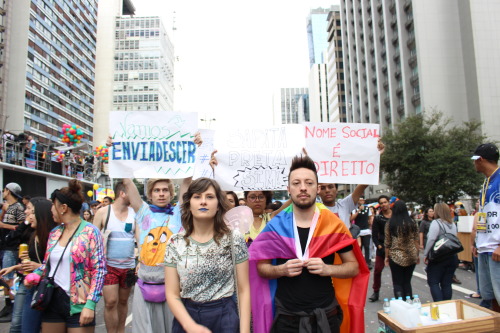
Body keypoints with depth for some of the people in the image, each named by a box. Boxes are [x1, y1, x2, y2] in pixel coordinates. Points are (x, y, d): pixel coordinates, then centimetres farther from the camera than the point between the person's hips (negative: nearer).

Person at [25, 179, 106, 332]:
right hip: (52, 300, 6)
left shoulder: (90, 232, -10)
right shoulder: (54, 233, 7)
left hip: (78, 304, -5)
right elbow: (47, 264, 18)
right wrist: (34, 275, -3)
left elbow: (99, 270, -12)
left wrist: (90, 304, -18)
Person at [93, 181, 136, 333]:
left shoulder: (134, 213, 4)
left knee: (123, 301, 13)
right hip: (108, 265, -3)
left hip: (129, 266, 3)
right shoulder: (103, 212, -4)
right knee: (110, 302, -5)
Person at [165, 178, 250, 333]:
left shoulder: (234, 240, -7)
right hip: (185, 316, 1)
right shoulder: (175, 243, -3)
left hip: (224, 316, -1)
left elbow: (243, 290, -4)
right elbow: (172, 294, -3)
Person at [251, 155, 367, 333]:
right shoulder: (276, 225, -5)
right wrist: (282, 269, -17)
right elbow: (261, 267, 2)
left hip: (325, 315, 0)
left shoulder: (334, 225, -6)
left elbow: (354, 266, 0)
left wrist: (327, 269, -18)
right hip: (286, 317, 0)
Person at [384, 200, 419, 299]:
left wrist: (386, 256, 7)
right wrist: (417, 255, 14)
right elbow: (416, 241, 4)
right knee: (407, 282, 16)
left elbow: (387, 242, -2)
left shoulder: (390, 223, -5)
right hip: (411, 257, 3)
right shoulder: (412, 223, 0)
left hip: (396, 257, -3)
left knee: (397, 283, 6)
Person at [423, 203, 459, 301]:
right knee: (447, 284, 12)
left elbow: (431, 240, -20)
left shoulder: (436, 223, -12)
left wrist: (426, 254, -14)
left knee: (433, 282, 1)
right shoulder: (453, 224, 11)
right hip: (452, 257, 7)